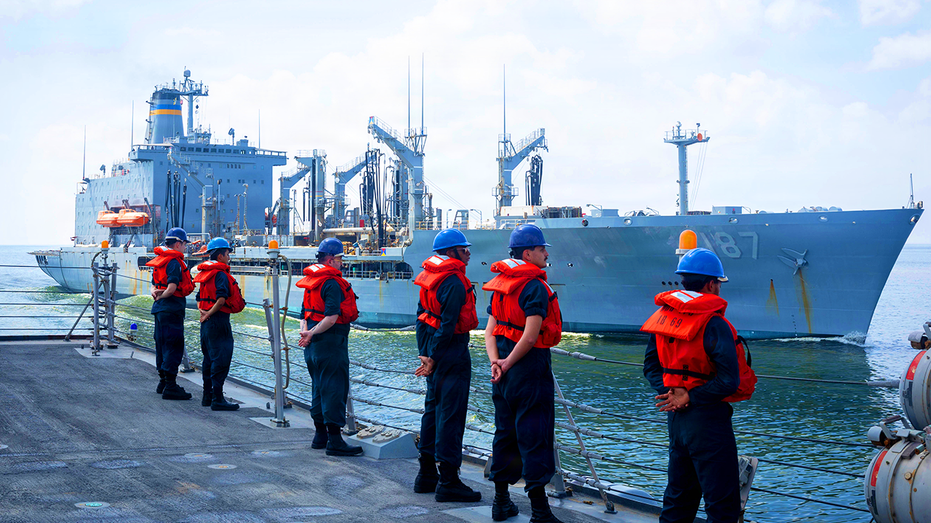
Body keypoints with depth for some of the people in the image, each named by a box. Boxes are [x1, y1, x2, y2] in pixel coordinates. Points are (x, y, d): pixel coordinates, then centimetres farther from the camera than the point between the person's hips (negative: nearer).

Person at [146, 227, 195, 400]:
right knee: (174, 347, -7)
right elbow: (172, 287, -22)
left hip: (159, 308, 10)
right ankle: (170, 386, -9)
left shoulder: (159, 261, 16)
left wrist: (156, 294, -3)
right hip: (172, 309, -10)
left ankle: (163, 381, 27)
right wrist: (161, 296, -5)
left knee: (162, 345, 17)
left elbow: (154, 286, 17)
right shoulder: (174, 262, -14)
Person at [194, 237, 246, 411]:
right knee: (221, 359, -7)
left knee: (209, 358, 17)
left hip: (207, 322, 10)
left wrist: (204, 311, 5)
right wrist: (209, 314, -13)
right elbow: (221, 299, -25)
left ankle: (207, 396, 23)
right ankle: (217, 399, -8)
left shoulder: (205, 274, 15)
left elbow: (199, 299, 20)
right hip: (219, 320, -10)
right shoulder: (221, 274, -14)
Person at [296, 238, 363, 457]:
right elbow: (332, 317, -26)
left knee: (319, 388, 17)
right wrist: (311, 333, -20)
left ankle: (320, 435, 24)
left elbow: (305, 313, 15)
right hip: (331, 343, -10)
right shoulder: (332, 283, -16)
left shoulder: (311, 281, 14)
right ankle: (334, 440, -6)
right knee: (335, 389, -6)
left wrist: (306, 332, 1)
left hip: (313, 344, 10)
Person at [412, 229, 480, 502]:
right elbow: (448, 324, -21)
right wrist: (434, 358, -16)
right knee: (451, 414, -6)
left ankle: (426, 474, 26)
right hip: (451, 353, -10)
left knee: (433, 408, 17)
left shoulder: (430, 276, 12)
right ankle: (448, 482, -3)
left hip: (433, 349, 10)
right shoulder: (455, 282, -17)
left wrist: (425, 352, 15)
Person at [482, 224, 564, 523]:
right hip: (530, 372, -8)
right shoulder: (534, 287, -15)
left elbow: (490, 329, 8)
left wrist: (495, 361, -3)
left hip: (505, 373, 8)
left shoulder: (500, 284, 10)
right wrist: (507, 364, -10)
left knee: (505, 433, 16)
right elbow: (530, 337, -21)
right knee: (534, 439, -4)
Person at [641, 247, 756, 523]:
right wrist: (690, 398, -14)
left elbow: (651, 365, 10)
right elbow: (728, 381, -22)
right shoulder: (713, 325, -18)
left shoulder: (663, 316, 5)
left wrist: (671, 392, -4)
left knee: (679, 495, 19)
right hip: (708, 419, -8)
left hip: (676, 417, 8)